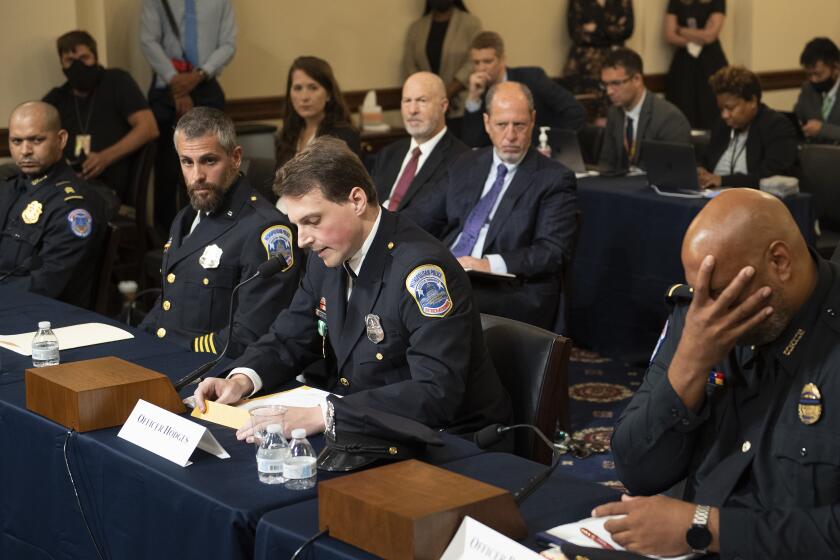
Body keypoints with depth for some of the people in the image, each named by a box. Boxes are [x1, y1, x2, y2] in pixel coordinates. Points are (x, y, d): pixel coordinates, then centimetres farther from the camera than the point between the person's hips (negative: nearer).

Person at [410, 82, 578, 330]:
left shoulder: (555, 179, 3)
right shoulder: (466, 165, 21)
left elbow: (554, 251, -6)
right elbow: (428, 217, 21)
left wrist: (490, 264, -20)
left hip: (509, 291, -5)